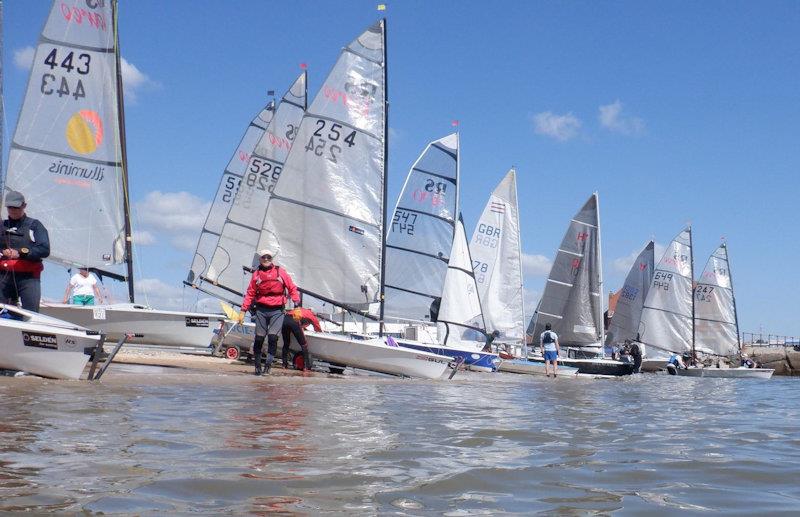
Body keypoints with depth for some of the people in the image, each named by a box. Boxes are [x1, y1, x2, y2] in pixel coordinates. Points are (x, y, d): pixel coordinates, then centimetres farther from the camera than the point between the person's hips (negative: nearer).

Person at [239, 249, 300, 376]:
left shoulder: (280, 271, 6)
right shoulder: (256, 274, 9)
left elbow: (292, 288, 8)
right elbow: (250, 294, 8)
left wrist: (297, 304, -2)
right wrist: (243, 310, 2)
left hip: (277, 310, -1)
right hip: (261, 310, 1)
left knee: (272, 337, -13)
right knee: (259, 338, 0)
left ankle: (268, 365, -10)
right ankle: (257, 366, 12)